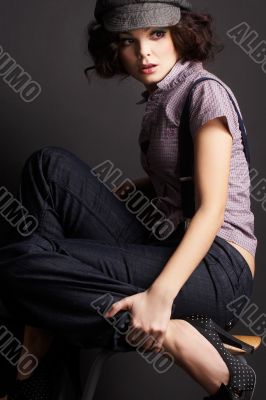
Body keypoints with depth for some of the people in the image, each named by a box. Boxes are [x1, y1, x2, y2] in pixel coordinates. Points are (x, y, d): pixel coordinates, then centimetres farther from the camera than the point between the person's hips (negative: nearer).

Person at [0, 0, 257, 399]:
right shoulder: (159, 97, 18)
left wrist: (160, 296, -27)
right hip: (164, 248, 9)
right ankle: (37, 340, -11)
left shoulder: (205, 90, -7)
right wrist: (134, 188, 6)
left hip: (217, 265, -9)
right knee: (50, 165, -5)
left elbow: (211, 208, -15)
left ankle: (176, 336, -19)